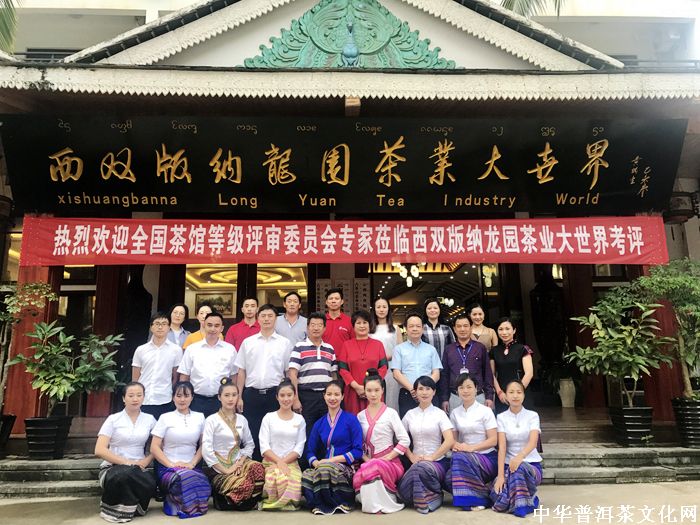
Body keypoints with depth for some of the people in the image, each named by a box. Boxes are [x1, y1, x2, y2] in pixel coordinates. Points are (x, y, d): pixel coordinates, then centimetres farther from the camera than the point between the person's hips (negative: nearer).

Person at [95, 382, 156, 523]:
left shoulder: (150, 419, 7)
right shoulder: (113, 419, -1)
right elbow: (99, 450, -9)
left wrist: (145, 461, -9)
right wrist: (126, 462, -19)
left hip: (137, 470, 2)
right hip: (112, 467, -2)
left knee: (150, 485, -33)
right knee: (125, 474, -39)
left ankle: (128, 506, 1)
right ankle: (113, 508, -8)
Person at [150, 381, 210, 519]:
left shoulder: (199, 417, 11)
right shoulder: (165, 418, 4)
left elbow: (203, 445, 12)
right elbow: (154, 447, -1)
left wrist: (192, 463, -5)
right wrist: (171, 464, -12)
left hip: (191, 467, 2)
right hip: (168, 467, -2)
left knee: (203, 486, -32)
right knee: (185, 480, -37)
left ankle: (175, 503, -7)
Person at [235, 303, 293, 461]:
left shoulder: (285, 343, 4)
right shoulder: (247, 342, 8)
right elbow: (241, 371, 9)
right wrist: (239, 397, 4)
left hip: (275, 394, -1)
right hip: (252, 394, 1)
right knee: (252, 435, 5)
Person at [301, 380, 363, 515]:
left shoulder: (351, 419, 4)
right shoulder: (319, 424, 17)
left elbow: (358, 451, -3)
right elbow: (310, 452, 16)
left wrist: (332, 460, -11)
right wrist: (316, 463, -8)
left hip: (346, 467, -3)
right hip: (324, 467, 3)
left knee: (325, 470, -36)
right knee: (305, 476, -32)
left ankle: (341, 503, -13)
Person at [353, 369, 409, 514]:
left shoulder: (390, 413, 1)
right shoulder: (361, 416, 12)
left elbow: (405, 440, -5)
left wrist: (387, 458, -11)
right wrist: (366, 459, -7)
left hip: (389, 461, -3)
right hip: (368, 461, 3)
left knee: (375, 468, -37)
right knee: (357, 478, -32)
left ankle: (385, 503, -13)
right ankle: (373, 503, -4)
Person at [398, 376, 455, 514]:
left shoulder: (439, 414, 1)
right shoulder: (410, 414, 10)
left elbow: (450, 441, -9)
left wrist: (431, 457, -14)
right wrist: (411, 456, -4)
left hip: (437, 461, -2)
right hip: (416, 461, 2)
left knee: (421, 468, -36)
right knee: (403, 489, -26)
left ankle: (434, 497, -8)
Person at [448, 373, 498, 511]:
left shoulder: (485, 411, -3)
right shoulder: (455, 413, 10)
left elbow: (493, 440, -6)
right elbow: (453, 438, 13)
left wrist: (471, 448, -19)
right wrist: (455, 445, -12)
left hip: (487, 457, -3)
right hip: (467, 457, 3)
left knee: (460, 458, -33)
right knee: (449, 477, -29)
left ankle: (479, 498, -16)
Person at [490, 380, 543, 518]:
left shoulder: (532, 415, 0)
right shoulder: (502, 417, 2)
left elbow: (533, 442, -17)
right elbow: (502, 447, -8)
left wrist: (520, 457, -40)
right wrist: (500, 475, -22)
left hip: (531, 464, -1)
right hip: (509, 464, 1)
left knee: (519, 468, -38)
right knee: (499, 500, -26)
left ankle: (521, 504, -12)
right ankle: (526, 498, 5)